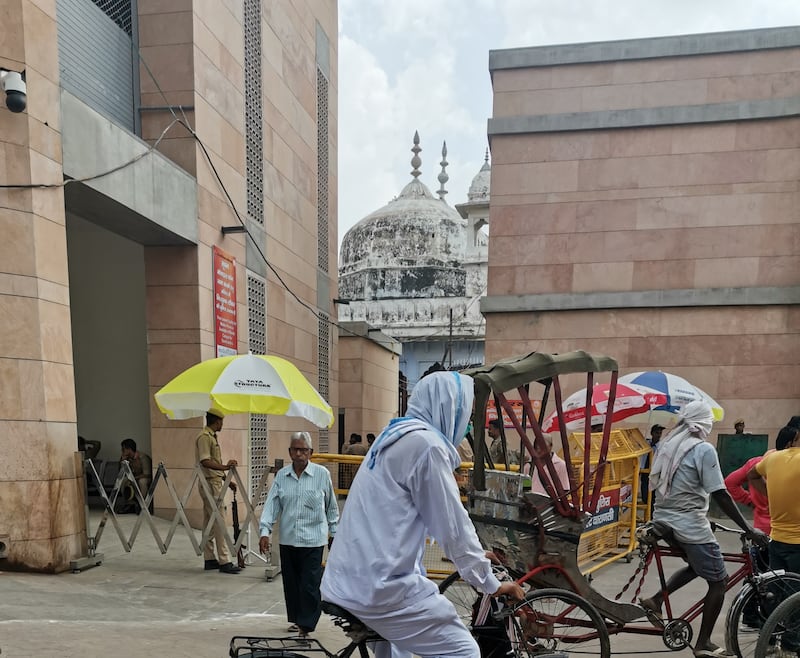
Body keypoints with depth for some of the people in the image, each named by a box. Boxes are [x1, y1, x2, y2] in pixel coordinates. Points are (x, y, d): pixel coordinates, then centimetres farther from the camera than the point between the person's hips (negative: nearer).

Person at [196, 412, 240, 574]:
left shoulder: (212, 437, 17)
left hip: (214, 483, 10)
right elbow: (205, 461, -25)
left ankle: (210, 559, 17)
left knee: (209, 523, 12)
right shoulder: (204, 437, -13)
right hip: (210, 484, -10)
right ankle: (224, 562, -8)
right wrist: (225, 467, -34)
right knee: (219, 522, -9)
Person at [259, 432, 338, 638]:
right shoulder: (281, 475, 2)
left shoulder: (322, 474, -6)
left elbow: (331, 505, 4)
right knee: (291, 582, 14)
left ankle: (306, 625, 4)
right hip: (288, 538, 4)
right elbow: (272, 504, -1)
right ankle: (296, 619, 31)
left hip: (313, 539, -4)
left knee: (309, 584, -5)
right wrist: (265, 531, -11)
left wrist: (333, 531, 10)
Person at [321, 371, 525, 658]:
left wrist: (475, 556, 31)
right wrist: (491, 584, 0)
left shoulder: (394, 435, 16)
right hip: (381, 585, -10)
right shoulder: (425, 443, -14)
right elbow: (453, 526, -13)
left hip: (348, 580, 10)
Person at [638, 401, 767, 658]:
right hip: (690, 524, -8)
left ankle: (655, 600, 13)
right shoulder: (703, 449, -15)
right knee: (718, 582, 7)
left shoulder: (667, 444, 8)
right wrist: (748, 529, -12)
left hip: (664, 520, 8)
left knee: (696, 566, 26)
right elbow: (721, 495, -18)